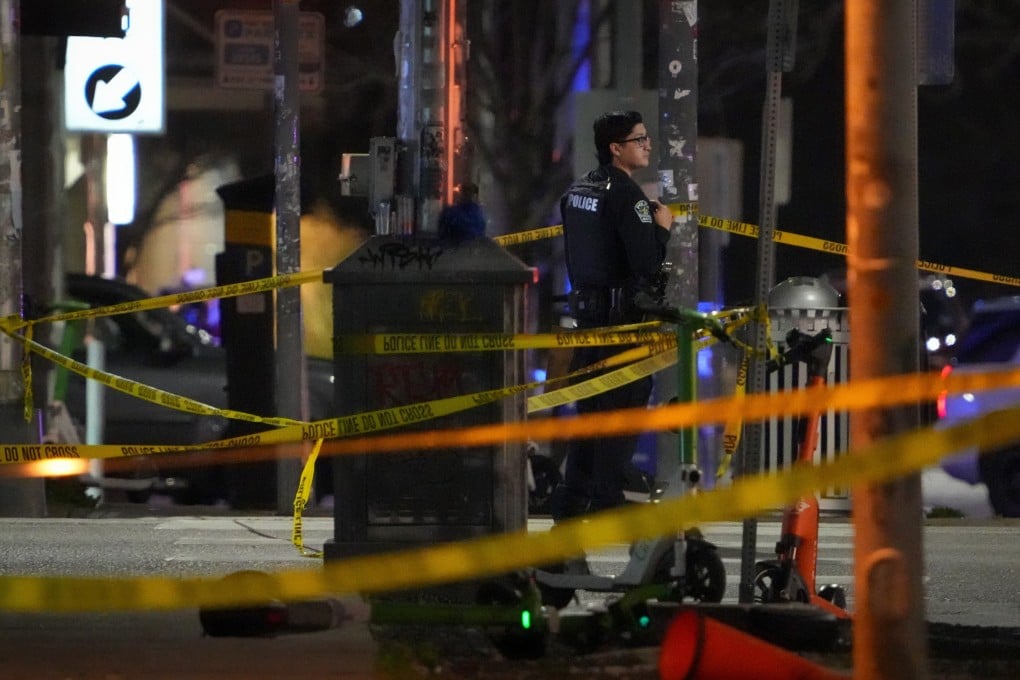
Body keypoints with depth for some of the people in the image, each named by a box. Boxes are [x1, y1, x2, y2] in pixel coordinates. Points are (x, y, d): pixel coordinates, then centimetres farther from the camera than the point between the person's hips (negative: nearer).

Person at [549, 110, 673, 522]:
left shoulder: (578, 190, 12)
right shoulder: (625, 194, -16)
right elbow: (648, 261, -22)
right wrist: (662, 227, -6)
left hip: (586, 304, 9)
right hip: (622, 311, -9)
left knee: (590, 403, 14)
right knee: (624, 404, -4)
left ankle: (571, 499, 16)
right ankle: (606, 500, -4)